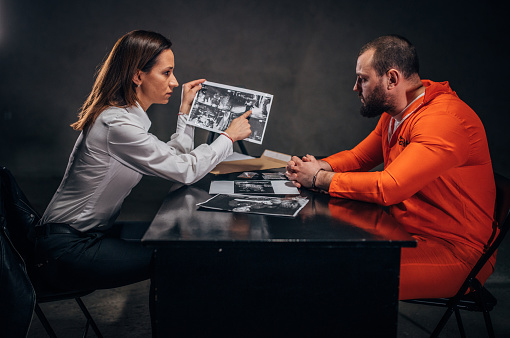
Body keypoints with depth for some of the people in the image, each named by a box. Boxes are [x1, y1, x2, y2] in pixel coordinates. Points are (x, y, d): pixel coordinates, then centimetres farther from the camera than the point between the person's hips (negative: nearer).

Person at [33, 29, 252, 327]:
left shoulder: (127, 114, 7)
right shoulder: (117, 124, -25)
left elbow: (172, 158, 12)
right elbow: (185, 170, -19)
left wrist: (186, 111, 12)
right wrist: (230, 136, -7)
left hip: (92, 233, 10)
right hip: (68, 249, -10)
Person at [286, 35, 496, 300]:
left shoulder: (444, 120, -24)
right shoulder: (393, 114, 8)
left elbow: (388, 187, -32)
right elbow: (358, 157, 20)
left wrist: (320, 178, -18)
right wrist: (319, 166, -3)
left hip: (455, 250, -9)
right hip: (406, 232, 9)